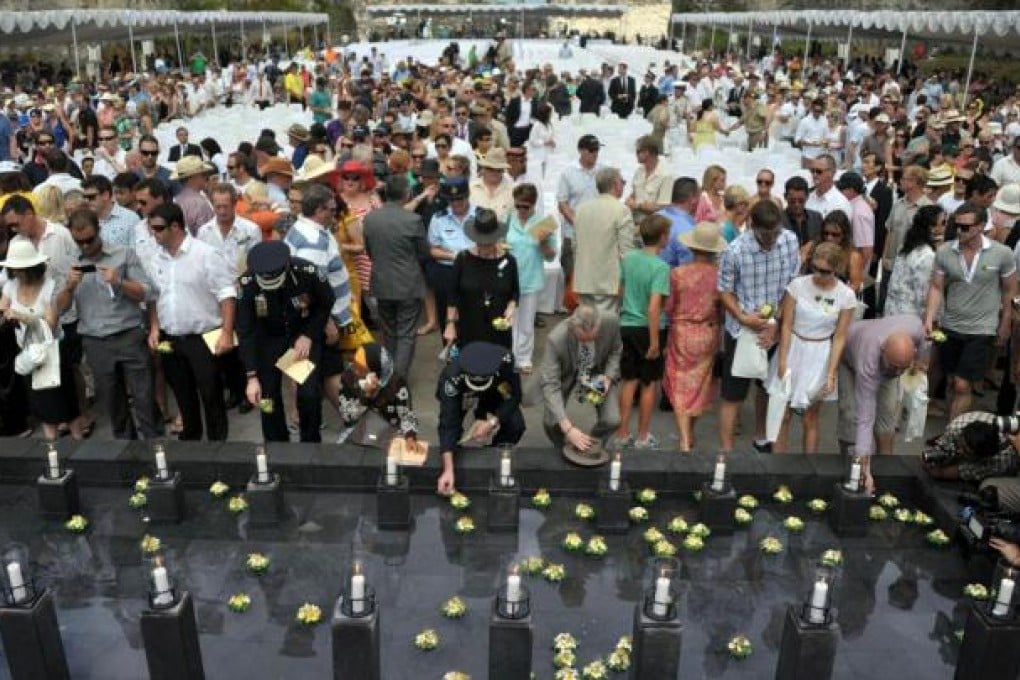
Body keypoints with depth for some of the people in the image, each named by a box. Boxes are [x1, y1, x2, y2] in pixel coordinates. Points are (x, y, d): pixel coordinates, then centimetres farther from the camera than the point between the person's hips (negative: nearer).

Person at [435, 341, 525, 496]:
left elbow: (514, 396, -23)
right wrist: (448, 470, -49)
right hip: (459, 396, -1)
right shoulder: (452, 378, -42)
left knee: (516, 425, -21)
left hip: (494, 394, 1)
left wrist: (491, 422, -34)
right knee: (452, 426, -24)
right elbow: (448, 425, -43)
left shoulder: (506, 360, -38)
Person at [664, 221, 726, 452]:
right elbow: (722, 308, -1)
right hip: (709, 335, 2)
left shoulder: (677, 273, -16)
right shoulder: (719, 274, -12)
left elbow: (668, 307, -8)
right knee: (700, 382, 19)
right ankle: (690, 433, 33)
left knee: (681, 385, 8)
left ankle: (684, 440, -1)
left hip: (682, 333, -2)